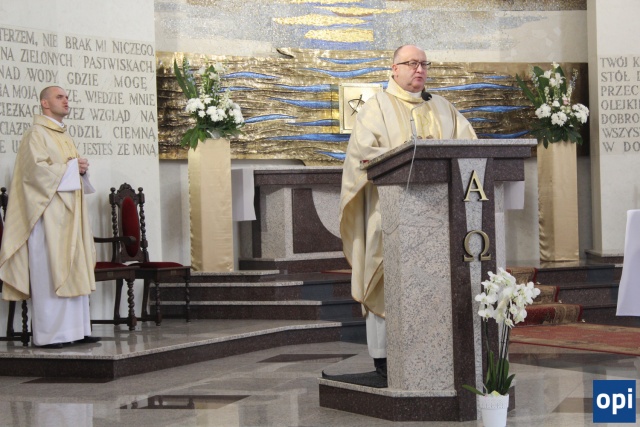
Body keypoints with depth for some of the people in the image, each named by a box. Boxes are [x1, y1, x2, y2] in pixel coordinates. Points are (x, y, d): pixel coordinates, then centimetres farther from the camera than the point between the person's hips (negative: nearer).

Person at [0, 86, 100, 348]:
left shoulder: (64, 136, 21)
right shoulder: (36, 134, -6)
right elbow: (36, 169, -18)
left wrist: (81, 170, 5)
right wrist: (71, 167, -11)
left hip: (69, 213, 9)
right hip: (48, 213, -9)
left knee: (75, 271, 5)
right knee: (48, 272, -10)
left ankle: (75, 329, 7)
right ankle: (48, 334, -9)